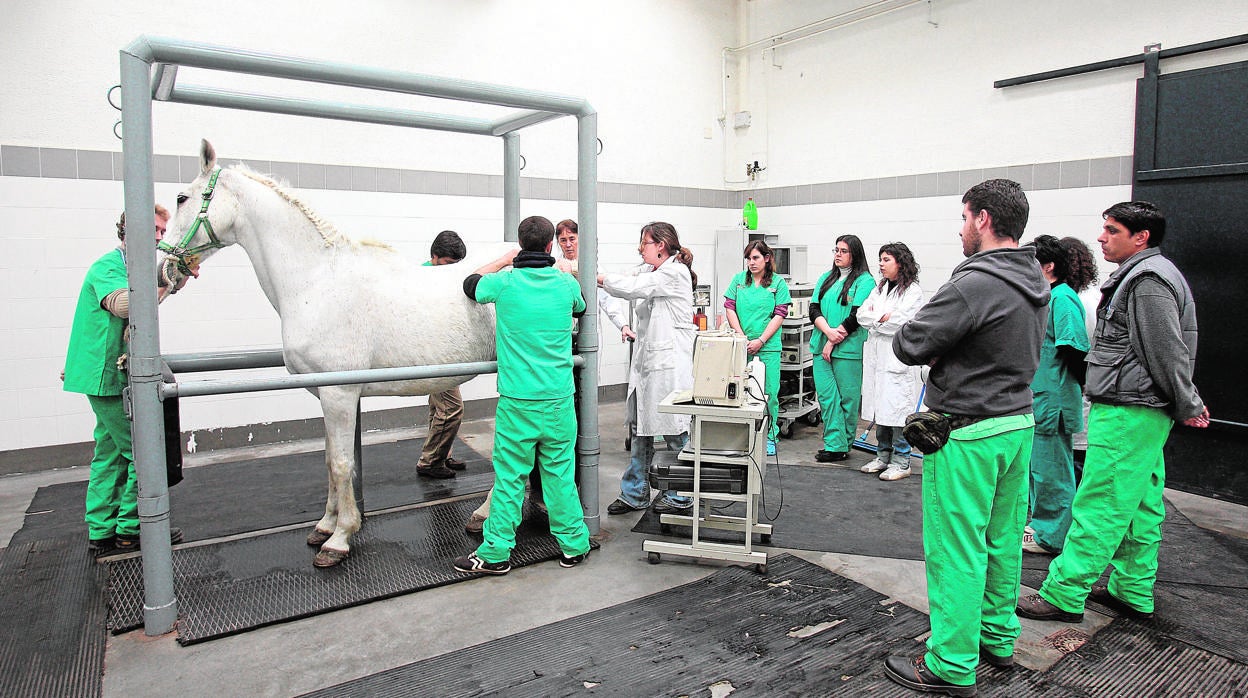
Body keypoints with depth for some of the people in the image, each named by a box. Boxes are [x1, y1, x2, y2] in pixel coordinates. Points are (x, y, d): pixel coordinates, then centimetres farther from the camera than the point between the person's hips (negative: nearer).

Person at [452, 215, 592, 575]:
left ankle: (495, 552, 16)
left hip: (517, 400, -2)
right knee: (561, 474, 12)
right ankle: (574, 545, 22)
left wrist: (506, 259, 24)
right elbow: (582, 306, 22)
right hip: (559, 399, 2)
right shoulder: (566, 284, -2)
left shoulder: (505, 282, -7)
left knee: (509, 476, 6)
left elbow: (470, 283, 16)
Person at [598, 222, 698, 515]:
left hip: (670, 362, -9)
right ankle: (635, 494, 21)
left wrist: (600, 278, -3)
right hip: (646, 359, 9)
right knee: (639, 427, 11)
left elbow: (632, 287, -15)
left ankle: (681, 496, 15)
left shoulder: (675, 272, -11)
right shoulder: (649, 272, 17)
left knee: (674, 430, 1)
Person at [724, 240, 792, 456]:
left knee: (769, 393, 0)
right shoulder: (739, 279, 9)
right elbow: (729, 308, 5)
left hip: (768, 346, -2)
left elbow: (780, 315, -2)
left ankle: (770, 437, 12)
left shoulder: (778, 283, 3)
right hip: (741, 346, 2)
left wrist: (760, 341, -10)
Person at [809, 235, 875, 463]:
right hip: (821, 346, 5)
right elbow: (814, 309, 6)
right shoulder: (826, 278, 16)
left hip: (848, 349, -5)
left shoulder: (865, 281, -2)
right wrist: (828, 331, -12)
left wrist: (833, 342, -13)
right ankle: (834, 444, 7)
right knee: (826, 395, 2)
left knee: (847, 398, 1)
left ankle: (843, 446, 10)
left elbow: (857, 316, -11)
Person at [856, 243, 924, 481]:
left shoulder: (913, 291, -5)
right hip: (876, 356, 7)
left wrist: (874, 319, -4)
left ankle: (901, 462, 5)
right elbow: (861, 315, 7)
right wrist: (883, 317, -8)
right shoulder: (879, 288, 17)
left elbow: (899, 321, -17)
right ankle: (883, 456, 21)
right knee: (879, 408, 11)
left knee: (897, 409, -4)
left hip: (898, 358, -7)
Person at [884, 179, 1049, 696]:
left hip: (968, 433, -9)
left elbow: (909, 346, -19)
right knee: (1003, 539, 19)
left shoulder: (973, 284, -22)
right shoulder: (1036, 285, 8)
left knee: (956, 549, 0)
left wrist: (907, 327, 3)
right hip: (1019, 421, 9)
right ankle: (998, 639, 35)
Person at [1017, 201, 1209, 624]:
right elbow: (1169, 355, 22)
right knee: (1140, 505, 16)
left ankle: (1064, 594, -2)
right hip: (1141, 413, 11)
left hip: (1128, 414, -11)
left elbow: (1167, 353, -18)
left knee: (1099, 505, -7)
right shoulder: (1141, 275, 18)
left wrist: (1186, 408, -8)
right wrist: (1189, 402, 21)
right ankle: (1133, 593, 26)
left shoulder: (1147, 280, -16)